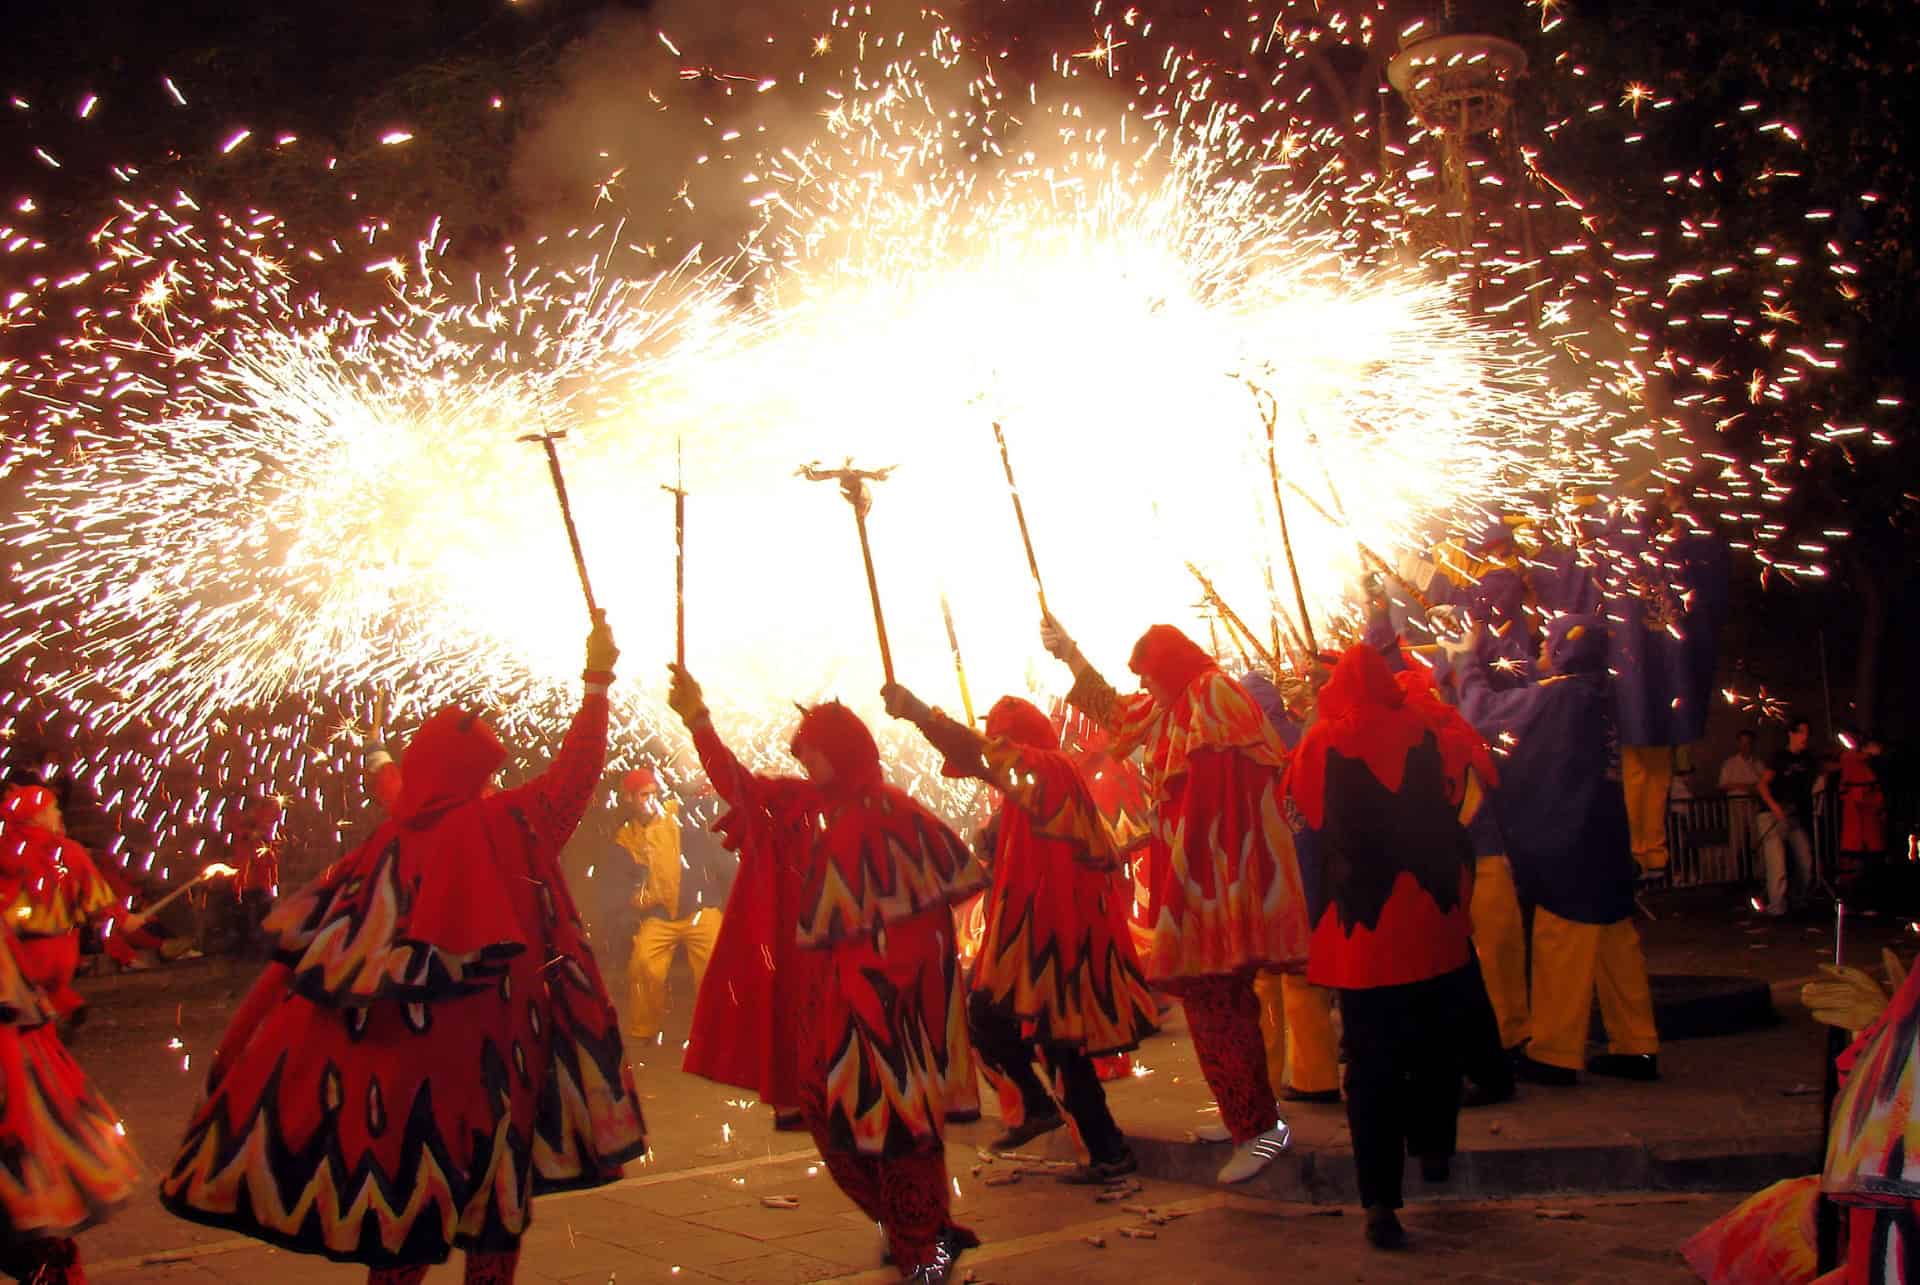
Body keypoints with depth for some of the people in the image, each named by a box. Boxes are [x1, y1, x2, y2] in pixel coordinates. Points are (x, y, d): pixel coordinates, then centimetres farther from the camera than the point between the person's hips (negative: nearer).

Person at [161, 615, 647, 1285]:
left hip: (400, 1052, 3)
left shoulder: (388, 840, -1)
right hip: (490, 1049, -3)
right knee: (495, 1182, 9)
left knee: (403, 1189, 10)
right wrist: (596, 683, 9)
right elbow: (574, 771, 2)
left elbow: (308, 933, 0)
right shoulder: (506, 823, -9)